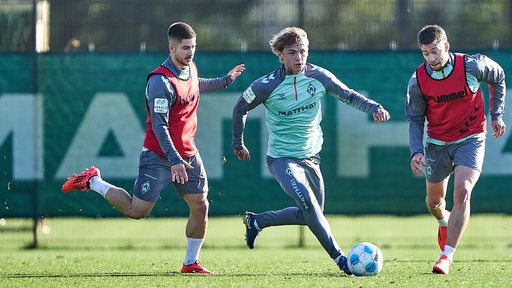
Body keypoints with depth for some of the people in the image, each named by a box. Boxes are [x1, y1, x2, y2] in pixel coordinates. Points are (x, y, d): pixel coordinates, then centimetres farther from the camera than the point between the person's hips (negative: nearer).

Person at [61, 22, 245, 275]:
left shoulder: (190, 68, 6)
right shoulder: (161, 81, -21)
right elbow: (159, 126, -24)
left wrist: (226, 80, 40)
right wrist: (174, 161, -29)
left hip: (187, 154, 7)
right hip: (158, 156, -7)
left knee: (200, 206, 0)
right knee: (137, 210, -4)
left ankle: (191, 263, 12)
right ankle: (92, 181, 16)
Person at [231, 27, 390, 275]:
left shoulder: (318, 76, -7)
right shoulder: (266, 86, -16)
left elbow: (349, 96, 4)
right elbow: (240, 108, 1)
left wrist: (373, 107, -15)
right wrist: (238, 144, 10)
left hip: (310, 156, 6)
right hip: (282, 158, -6)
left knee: (309, 214, 12)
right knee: (307, 202, -26)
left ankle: (256, 221, 30)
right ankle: (338, 256, -20)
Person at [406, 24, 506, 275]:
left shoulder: (471, 66, -19)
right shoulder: (418, 80, -15)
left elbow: (498, 77, 3)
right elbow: (415, 119, -2)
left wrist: (496, 115, 4)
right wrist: (416, 151, -16)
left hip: (470, 139, -3)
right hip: (437, 143, 3)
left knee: (462, 193, -22)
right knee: (434, 200, 14)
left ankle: (447, 256, -19)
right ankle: (444, 223, 53)